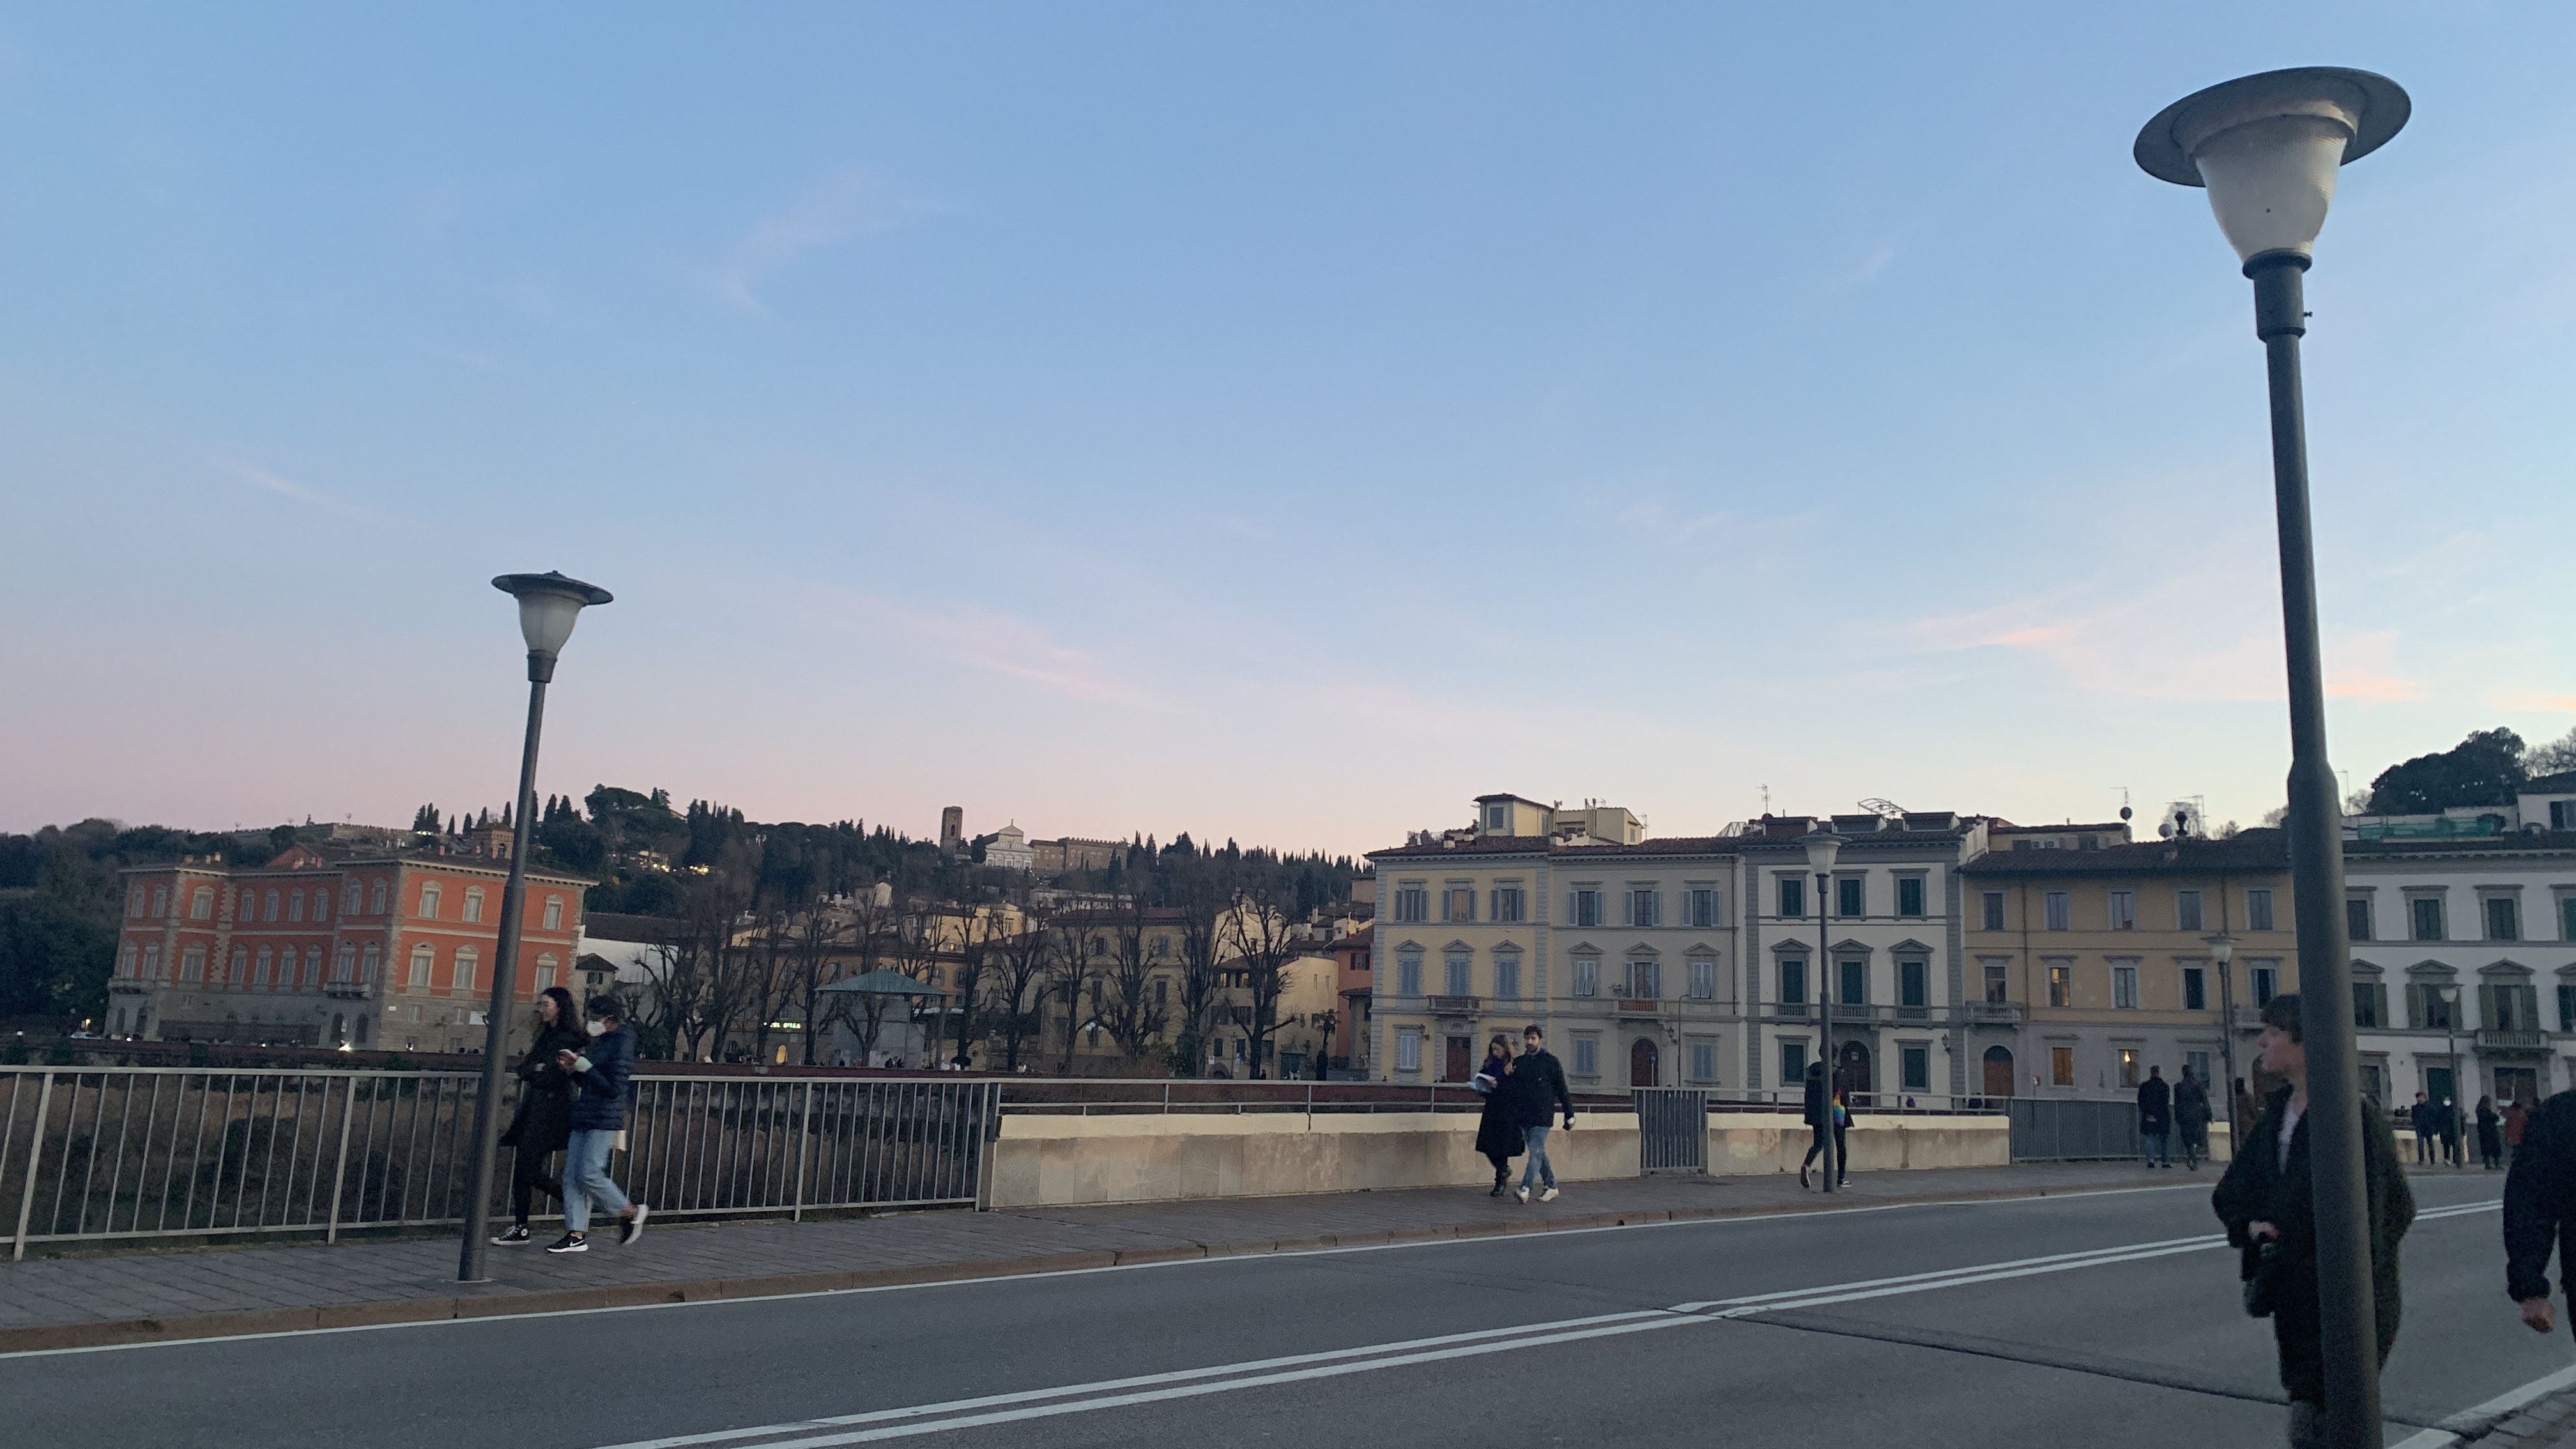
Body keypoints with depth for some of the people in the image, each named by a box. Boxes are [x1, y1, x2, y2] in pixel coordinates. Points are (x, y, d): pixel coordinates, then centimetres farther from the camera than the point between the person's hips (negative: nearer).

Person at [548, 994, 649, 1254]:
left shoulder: (621, 1045, -12)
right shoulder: (599, 1042, 15)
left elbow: (613, 1088, -19)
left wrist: (583, 1066, -18)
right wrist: (572, 1069, 4)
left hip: (605, 1120, -9)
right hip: (584, 1119, 9)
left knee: (589, 1173, -13)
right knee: (571, 1175, 4)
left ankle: (631, 1212, 6)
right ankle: (577, 1235, 8)